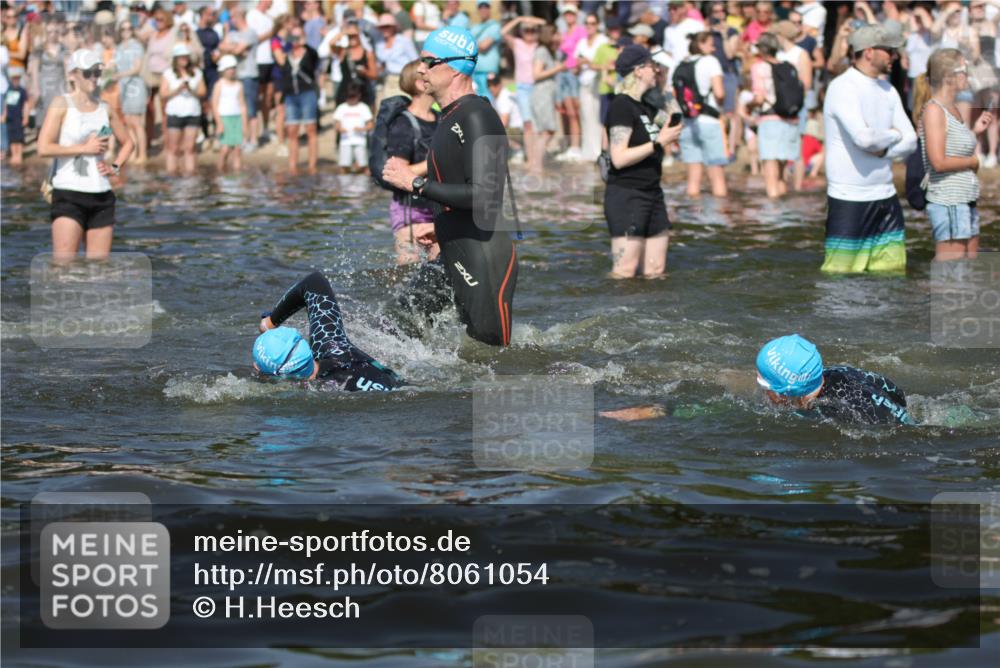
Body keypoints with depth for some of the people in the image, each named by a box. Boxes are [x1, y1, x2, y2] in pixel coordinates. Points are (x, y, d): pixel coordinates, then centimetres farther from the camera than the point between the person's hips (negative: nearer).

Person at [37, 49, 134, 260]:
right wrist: (84, 148, -11)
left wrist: (115, 167, 9)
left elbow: (127, 143, 27)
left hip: (101, 195, 5)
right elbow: (43, 148, -12)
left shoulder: (105, 109, 12)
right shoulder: (61, 105, -2)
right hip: (68, 194, -5)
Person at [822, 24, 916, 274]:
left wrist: (883, 149, -12)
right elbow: (863, 137, -25)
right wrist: (893, 135, -5)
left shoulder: (888, 91, 12)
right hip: (849, 199, -7)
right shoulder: (842, 87, -12)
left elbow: (910, 141, 6)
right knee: (840, 272, -6)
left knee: (894, 270, 6)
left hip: (886, 196, 7)